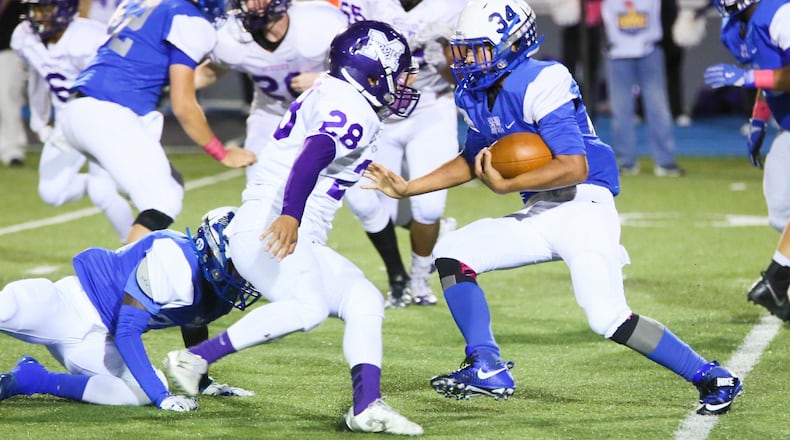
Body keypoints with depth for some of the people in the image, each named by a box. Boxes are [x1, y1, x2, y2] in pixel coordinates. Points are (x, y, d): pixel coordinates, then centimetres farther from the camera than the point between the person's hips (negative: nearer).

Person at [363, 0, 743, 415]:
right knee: (452, 253, 0)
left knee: (609, 319, -19)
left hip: (584, 207, -9)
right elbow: (471, 163, 25)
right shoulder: (478, 94, 9)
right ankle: (487, 369, 0)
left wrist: (506, 186, -18)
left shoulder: (540, 84, -19)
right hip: (540, 215, 9)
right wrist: (406, 189, 19)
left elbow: (574, 167, -24)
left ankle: (712, 378, -6)